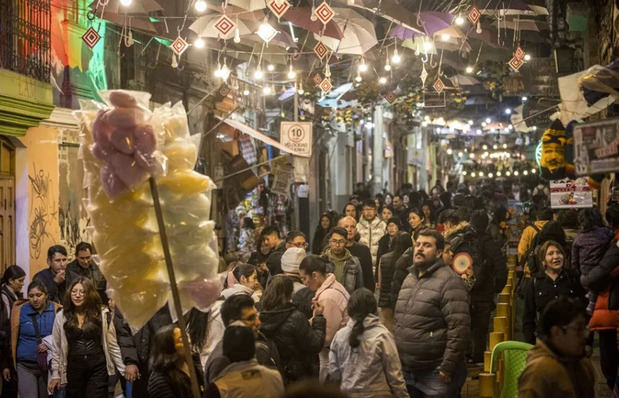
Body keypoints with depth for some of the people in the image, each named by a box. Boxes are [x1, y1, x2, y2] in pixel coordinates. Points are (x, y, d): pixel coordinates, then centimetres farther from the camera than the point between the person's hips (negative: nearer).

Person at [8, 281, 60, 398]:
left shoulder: (56, 309, -2)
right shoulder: (20, 310, -3)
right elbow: (14, 339, 3)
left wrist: (49, 343, -11)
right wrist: (14, 365, 6)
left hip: (48, 365, 2)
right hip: (26, 366, -1)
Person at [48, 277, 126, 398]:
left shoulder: (102, 314, -1)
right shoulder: (61, 317, 2)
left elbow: (112, 345, 3)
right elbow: (56, 348, 7)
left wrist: (123, 370, 2)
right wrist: (55, 375, 7)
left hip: (98, 368, -1)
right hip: (74, 369, 1)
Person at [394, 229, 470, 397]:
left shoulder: (449, 281, -12)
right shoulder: (409, 279, 14)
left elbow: (459, 329, -18)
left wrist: (447, 368, -20)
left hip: (436, 375, -7)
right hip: (406, 371, 7)